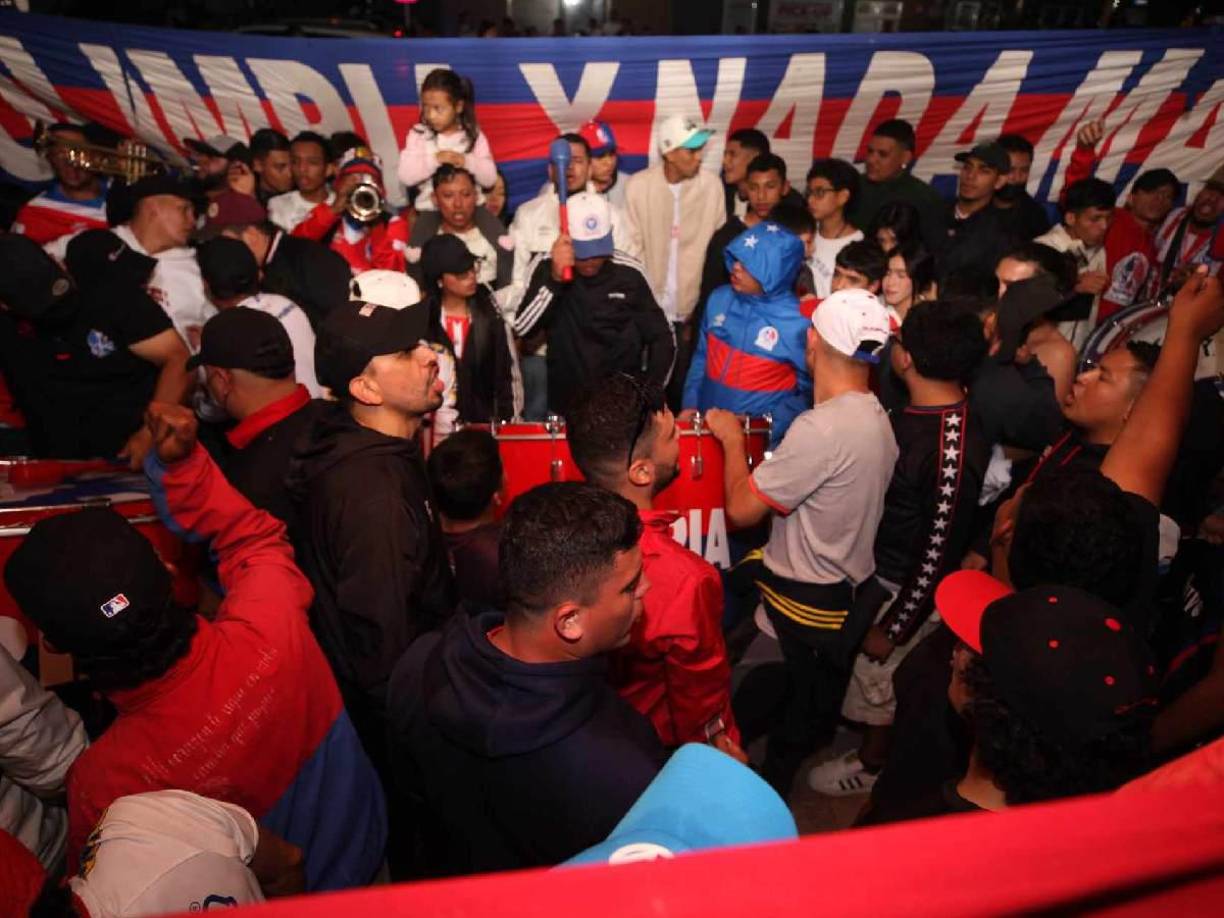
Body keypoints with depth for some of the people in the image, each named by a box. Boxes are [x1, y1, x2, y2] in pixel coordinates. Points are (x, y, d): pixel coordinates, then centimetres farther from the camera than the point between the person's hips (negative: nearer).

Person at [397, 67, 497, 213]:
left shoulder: (473, 135, 3)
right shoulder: (418, 134, 2)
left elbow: (490, 179, -2)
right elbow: (405, 176, -9)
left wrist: (468, 161, -18)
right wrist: (434, 159, -20)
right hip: (430, 208, -1)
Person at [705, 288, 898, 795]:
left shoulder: (822, 428, -29)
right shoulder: (877, 418, 2)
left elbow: (741, 508, -24)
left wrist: (731, 438, -9)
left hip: (802, 604, -9)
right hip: (846, 596, 9)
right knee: (811, 713, 26)